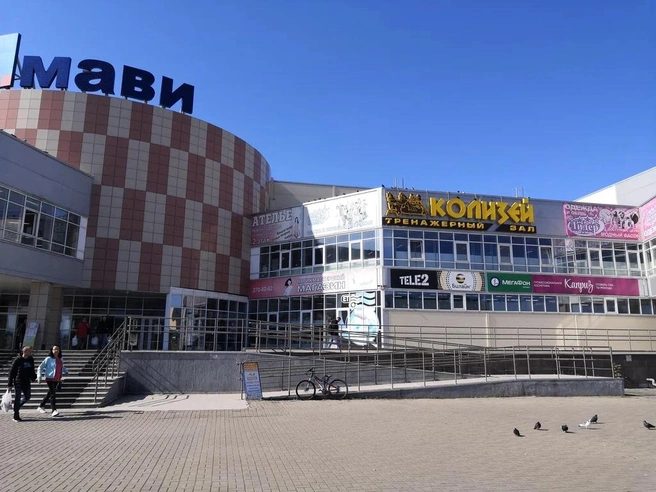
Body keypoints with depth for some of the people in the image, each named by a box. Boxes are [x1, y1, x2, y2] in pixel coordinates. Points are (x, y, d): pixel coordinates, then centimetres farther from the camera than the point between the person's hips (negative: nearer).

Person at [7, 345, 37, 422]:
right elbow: (12, 372, -8)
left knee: (27, 397, 9)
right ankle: (16, 417, 9)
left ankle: (16, 407, 34)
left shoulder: (31, 359, 6)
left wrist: (33, 377, 4)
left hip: (27, 382, 6)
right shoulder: (17, 360, -11)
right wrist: (10, 384, -9)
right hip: (18, 382, -6)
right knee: (17, 398, 0)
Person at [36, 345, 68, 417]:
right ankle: (54, 410, -15)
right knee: (53, 394, -13)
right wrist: (39, 377, -11)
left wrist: (66, 371, 13)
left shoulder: (61, 359, 9)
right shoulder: (48, 359, -7)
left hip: (57, 380, 6)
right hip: (50, 379, -6)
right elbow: (40, 367, -5)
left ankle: (41, 407, 34)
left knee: (49, 394, 17)